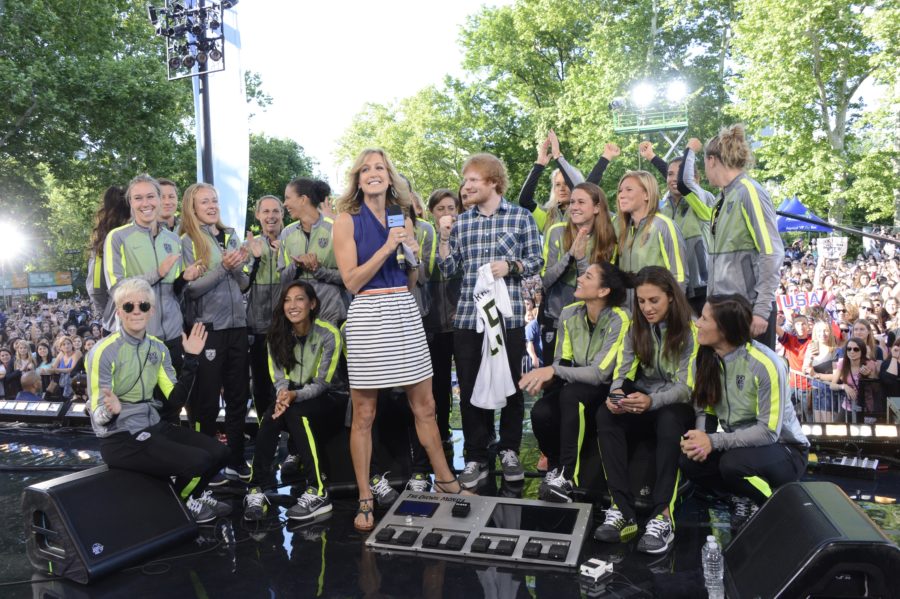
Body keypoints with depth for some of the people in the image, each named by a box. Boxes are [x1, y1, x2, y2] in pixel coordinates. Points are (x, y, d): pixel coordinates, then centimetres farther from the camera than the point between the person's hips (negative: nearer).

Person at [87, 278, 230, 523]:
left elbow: (177, 398, 2)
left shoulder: (158, 348, 4)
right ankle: (179, 503, 12)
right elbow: (99, 418, -17)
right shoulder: (103, 352, -16)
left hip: (154, 427, 7)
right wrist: (111, 411, -40)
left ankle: (193, 494, 26)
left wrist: (191, 358, -6)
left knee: (218, 452, -3)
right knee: (198, 461, -22)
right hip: (120, 438, -7)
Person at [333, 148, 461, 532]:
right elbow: (351, 281, -9)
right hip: (369, 314, -4)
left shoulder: (402, 218, 13)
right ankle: (365, 500, 14)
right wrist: (387, 248, -15)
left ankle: (444, 479, 26)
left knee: (424, 404, 11)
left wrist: (413, 255, -2)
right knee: (364, 414, 2)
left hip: (405, 312, 4)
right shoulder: (348, 219, 0)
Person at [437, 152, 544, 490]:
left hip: (508, 315, -2)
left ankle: (510, 451, 27)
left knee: (510, 383, 9)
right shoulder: (460, 222, 10)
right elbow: (448, 269, 7)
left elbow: (537, 261, 3)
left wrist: (511, 266, -15)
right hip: (468, 316, 3)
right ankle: (475, 458, 18)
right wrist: (444, 236, -5)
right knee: (470, 387, 6)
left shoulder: (521, 217, 2)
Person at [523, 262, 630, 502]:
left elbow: (601, 373, -24)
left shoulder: (619, 320, -19)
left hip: (608, 390, -4)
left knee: (570, 395, -37)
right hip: (575, 388, 5)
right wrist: (543, 376, -18)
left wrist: (553, 371, -30)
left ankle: (568, 476, -28)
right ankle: (555, 466, 2)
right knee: (540, 413, -27)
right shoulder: (569, 314, -1)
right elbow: (561, 361, 4)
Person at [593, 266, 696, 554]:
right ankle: (623, 510, -32)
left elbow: (685, 387, -15)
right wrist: (616, 394, -26)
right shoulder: (635, 327, 6)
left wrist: (651, 401, -35)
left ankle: (662, 515, -39)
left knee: (669, 421, -39)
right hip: (639, 400, 4)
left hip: (675, 404, -4)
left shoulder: (689, 331, -8)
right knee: (605, 414, -28)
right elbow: (623, 371, -1)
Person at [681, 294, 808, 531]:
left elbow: (768, 432, -25)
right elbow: (705, 407, 0)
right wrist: (701, 438, -22)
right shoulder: (708, 356, -7)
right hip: (738, 445, 6)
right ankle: (745, 497, 6)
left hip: (783, 450, -6)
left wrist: (713, 442, -31)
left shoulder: (765, 364, -27)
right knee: (689, 462, -20)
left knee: (733, 463, -35)